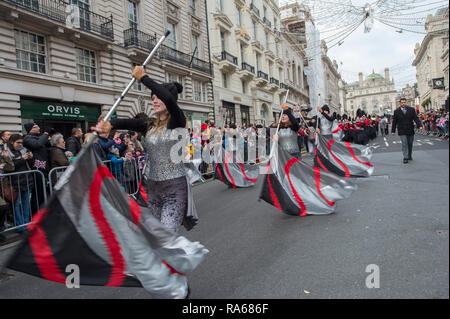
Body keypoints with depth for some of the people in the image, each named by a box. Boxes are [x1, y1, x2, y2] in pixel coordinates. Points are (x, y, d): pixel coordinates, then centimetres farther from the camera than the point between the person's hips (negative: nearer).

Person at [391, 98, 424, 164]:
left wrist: (420, 125, -15)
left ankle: (409, 156, 28)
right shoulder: (396, 111, 1)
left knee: (410, 144, 12)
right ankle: (405, 158, -6)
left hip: (410, 130, 2)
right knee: (404, 144, -9)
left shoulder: (411, 109, 4)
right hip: (402, 131, -2)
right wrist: (393, 131, 3)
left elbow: (416, 118, 0)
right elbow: (394, 122, 5)